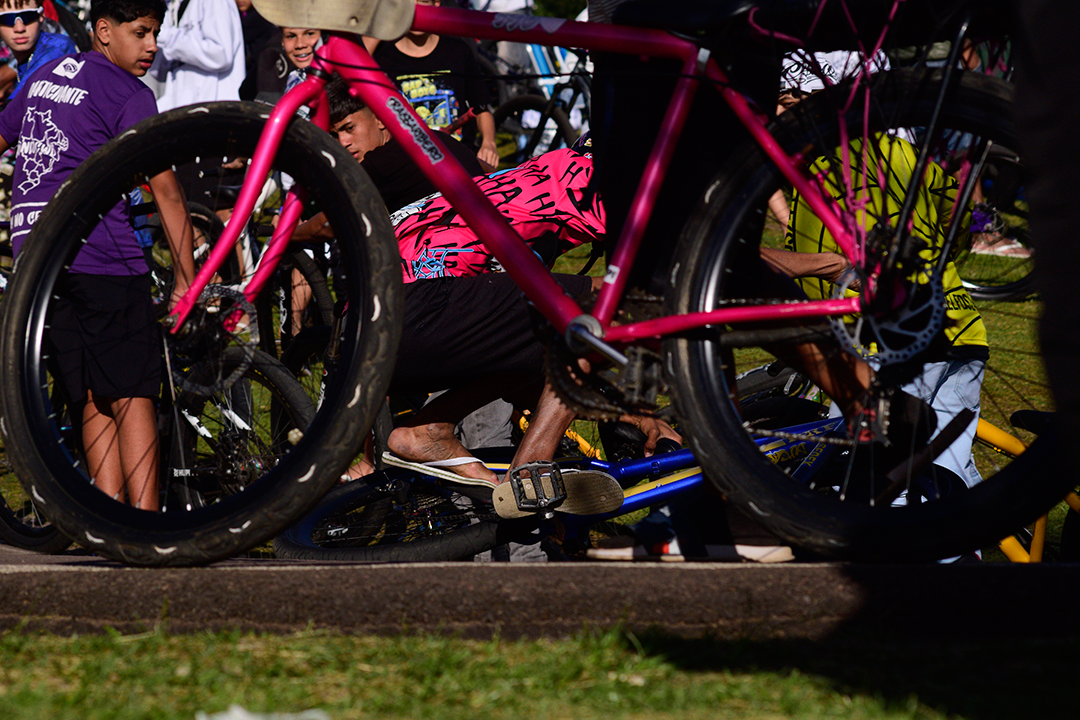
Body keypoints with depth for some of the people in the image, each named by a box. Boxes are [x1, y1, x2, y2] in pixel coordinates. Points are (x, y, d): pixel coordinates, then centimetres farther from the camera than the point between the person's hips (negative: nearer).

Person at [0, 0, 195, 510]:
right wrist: (186, 278, -9)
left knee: (94, 404, 8)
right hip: (101, 258, -7)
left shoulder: (43, 78, 19)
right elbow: (164, 189, -11)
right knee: (133, 396, -5)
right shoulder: (128, 95, -4)